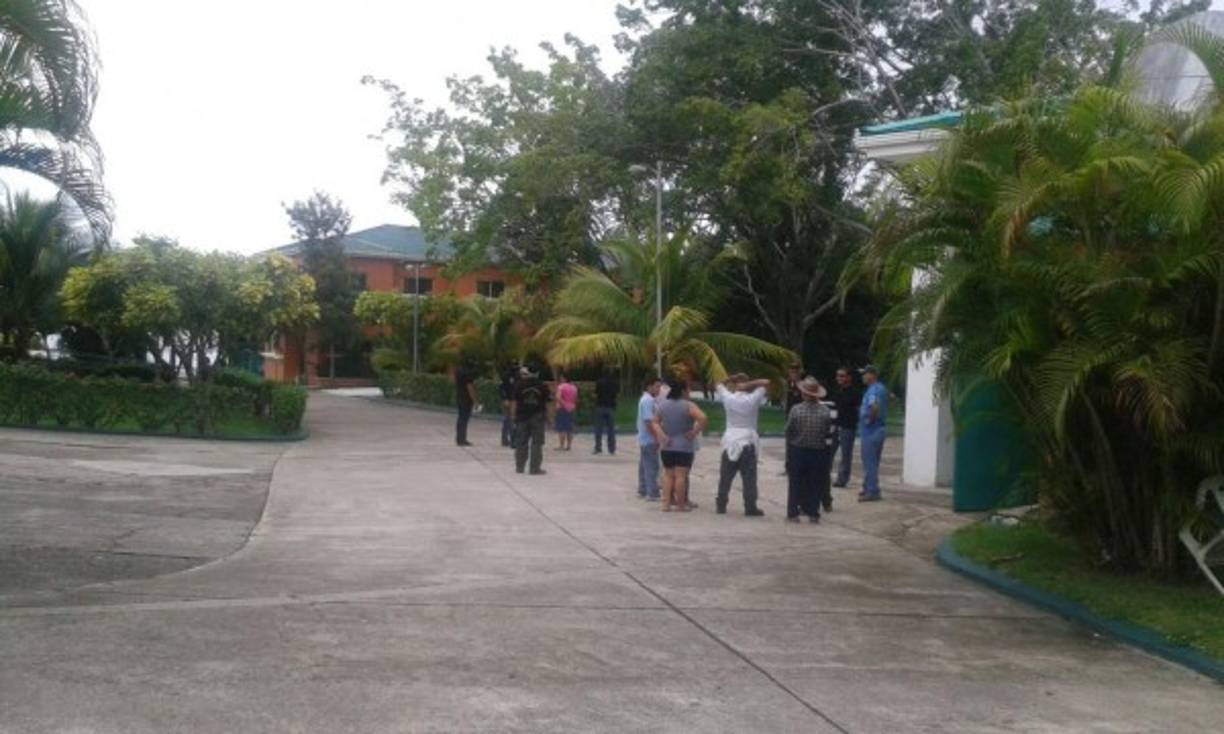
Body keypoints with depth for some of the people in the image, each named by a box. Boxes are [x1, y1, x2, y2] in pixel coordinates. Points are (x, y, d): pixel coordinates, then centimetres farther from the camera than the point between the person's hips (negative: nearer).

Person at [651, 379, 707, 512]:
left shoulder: (662, 405, 5)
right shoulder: (688, 405, -12)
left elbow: (655, 422, 10)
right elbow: (702, 418, -24)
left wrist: (661, 435, 3)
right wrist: (695, 432, -14)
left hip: (667, 446, 5)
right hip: (684, 446, -5)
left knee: (668, 475, 13)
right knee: (681, 476, -1)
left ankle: (666, 503, 10)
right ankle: (681, 505, 3)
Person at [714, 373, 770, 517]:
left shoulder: (728, 398, -3)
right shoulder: (753, 399, -6)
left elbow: (718, 386, 14)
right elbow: (766, 383, 0)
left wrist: (733, 380, 8)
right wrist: (748, 384, -8)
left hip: (730, 441, 2)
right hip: (748, 442, -2)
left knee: (725, 477, 9)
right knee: (749, 478, 0)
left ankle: (721, 506, 12)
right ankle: (750, 508, -2)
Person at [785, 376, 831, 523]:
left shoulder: (796, 410, -15)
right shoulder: (825, 411, -10)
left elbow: (788, 431, -7)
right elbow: (828, 432, -3)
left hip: (797, 451, -1)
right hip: (818, 452, 1)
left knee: (795, 483, 10)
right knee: (814, 483, 12)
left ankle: (793, 512, 11)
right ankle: (813, 513, 15)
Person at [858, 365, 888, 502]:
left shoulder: (873, 390, -19)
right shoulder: (882, 388, 12)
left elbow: (874, 407, -36)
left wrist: (870, 419, -20)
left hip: (870, 430, -10)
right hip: (879, 428, 10)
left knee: (869, 463, -4)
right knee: (873, 462, 16)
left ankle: (872, 491, -1)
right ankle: (869, 488, 24)